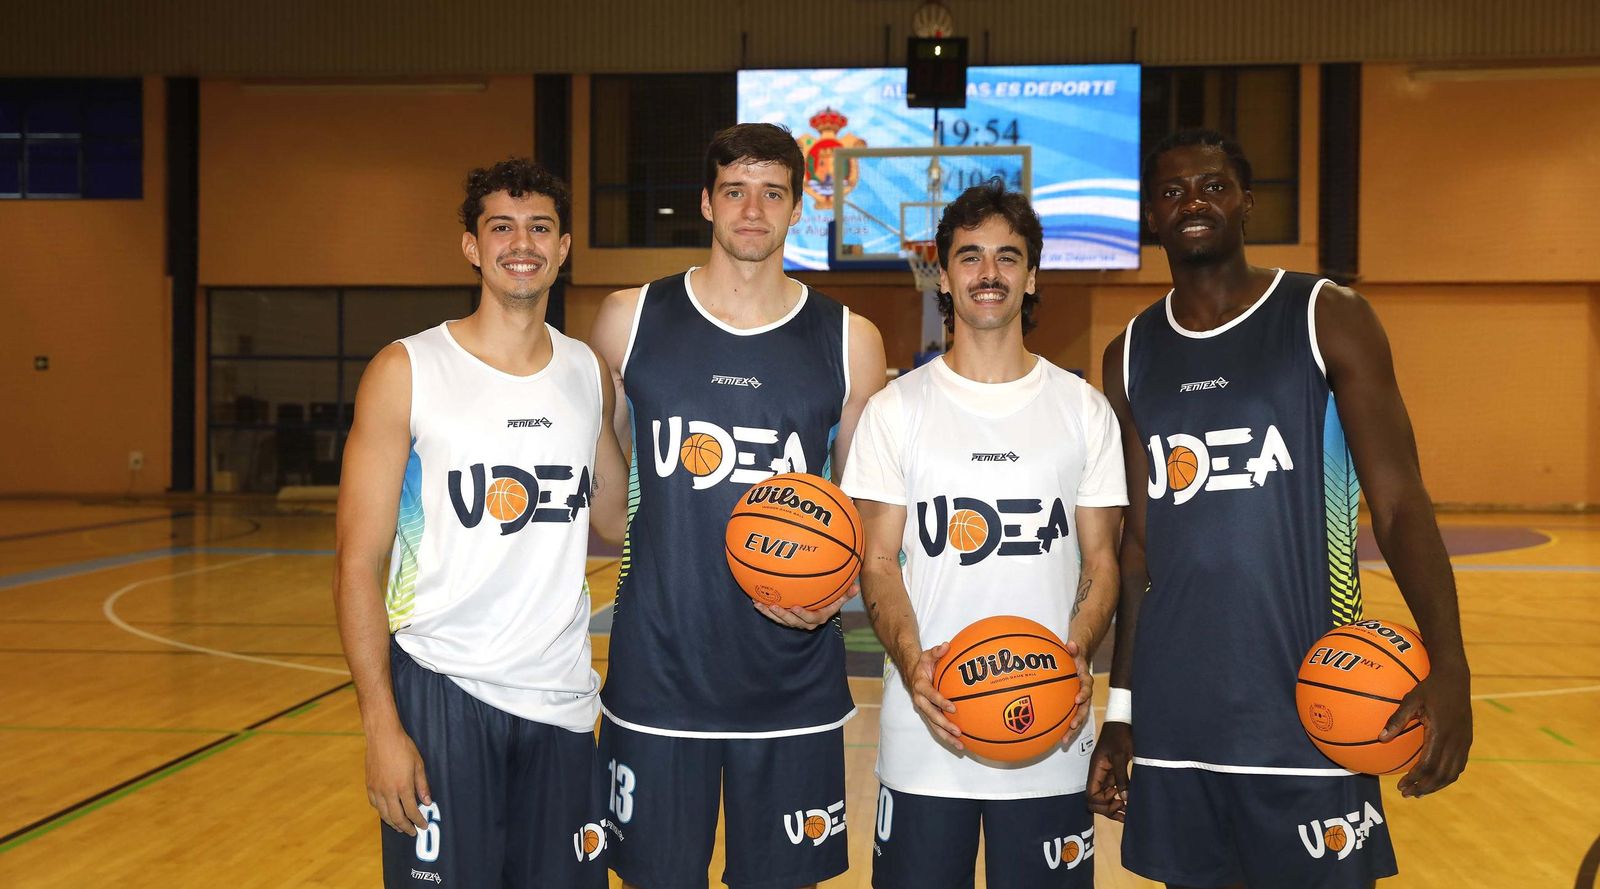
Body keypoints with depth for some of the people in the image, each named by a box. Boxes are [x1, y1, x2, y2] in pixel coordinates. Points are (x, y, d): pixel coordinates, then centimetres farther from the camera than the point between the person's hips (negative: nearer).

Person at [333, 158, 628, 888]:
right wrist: (380, 724, -13)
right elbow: (359, 564, -6)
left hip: (561, 697, 4)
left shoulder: (590, 373, 7)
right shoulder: (407, 372, -5)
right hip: (441, 690, -4)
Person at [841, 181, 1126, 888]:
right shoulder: (896, 408, 3)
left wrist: (1079, 655, -13)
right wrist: (911, 661, -17)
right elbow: (878, 561, 1)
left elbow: (1100, 560, 6)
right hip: (926, 727, 0)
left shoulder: (1084, 410, 6)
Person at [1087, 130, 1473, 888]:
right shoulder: (1131, 355, 9)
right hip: (1173, 718, 4)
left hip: (1307, 712, -3)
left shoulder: (1327, 319, -2)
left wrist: (1447, 663, -20)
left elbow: (1399, 502, -6)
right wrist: (1120, 707, 11)